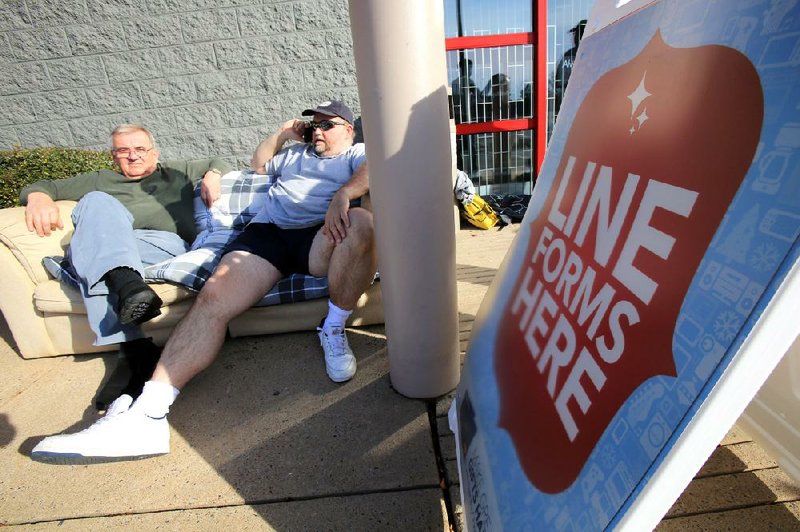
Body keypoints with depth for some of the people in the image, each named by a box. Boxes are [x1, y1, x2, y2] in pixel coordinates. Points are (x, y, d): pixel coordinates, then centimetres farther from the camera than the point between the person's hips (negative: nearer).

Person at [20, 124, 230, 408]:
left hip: (168, 246, -2)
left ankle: (132, 349, -44)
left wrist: (212, 175, 12)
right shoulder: (99, 181, 37)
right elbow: (42, 187, 33)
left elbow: (221, 164, 37)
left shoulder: (177, 172, 35)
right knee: (96, 202, -27)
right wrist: (39, 197, 7)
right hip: (113, 259, 2)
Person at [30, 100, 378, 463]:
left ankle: (333, 331, -22)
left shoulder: (357, 153, 23)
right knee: (213, 297, -22)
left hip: (321, 235, -3)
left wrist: (343, 194, -21)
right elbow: (258, 163, 54)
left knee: (361, 222, -38)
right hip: (267, 230, 4)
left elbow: (374, 171, -1)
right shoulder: (296, 154, 41)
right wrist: (283, 134, 42)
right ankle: (148, 414, -30)